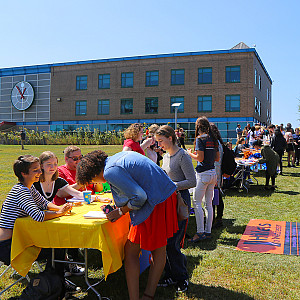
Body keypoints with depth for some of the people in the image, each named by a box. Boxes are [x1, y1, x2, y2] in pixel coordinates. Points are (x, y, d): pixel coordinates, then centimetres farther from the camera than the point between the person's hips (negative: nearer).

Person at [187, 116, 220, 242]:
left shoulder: (200, 139, -10)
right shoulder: (213, 139, 11)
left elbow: (200, 158, -17)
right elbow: (217, 158, 14)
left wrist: (190, 154, 0)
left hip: (203, 174, -8)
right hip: (213, 173, 8)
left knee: (197, 202, -4)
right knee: (208, 203, 11)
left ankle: (200, 232, -8)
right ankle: (208, 231, 15)